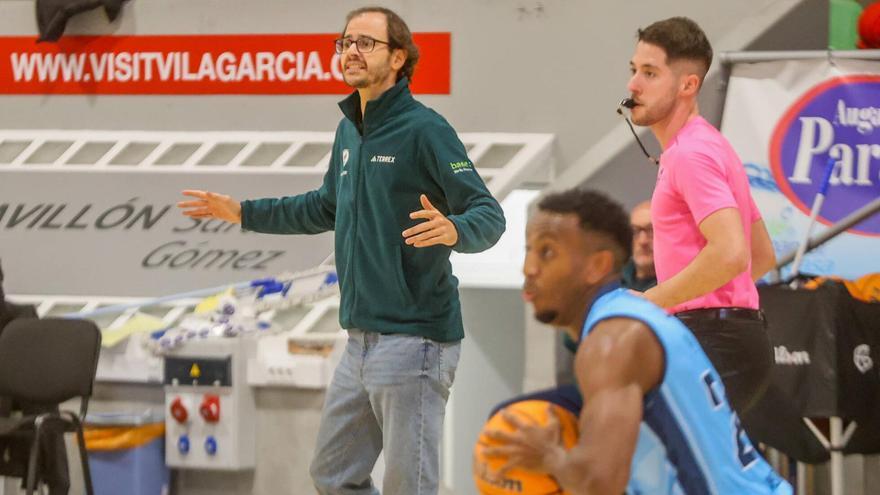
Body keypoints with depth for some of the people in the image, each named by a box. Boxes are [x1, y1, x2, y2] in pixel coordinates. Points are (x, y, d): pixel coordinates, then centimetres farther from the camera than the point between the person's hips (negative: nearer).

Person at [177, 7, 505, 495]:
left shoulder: (425, 129, -12)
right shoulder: (349, 130, 13)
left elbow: (489, 215, -16)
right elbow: (327, 208, 30)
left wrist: (453, 230, -38)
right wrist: (242, 212, 32)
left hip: (413, 340, -9)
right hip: (361, 340, 9)